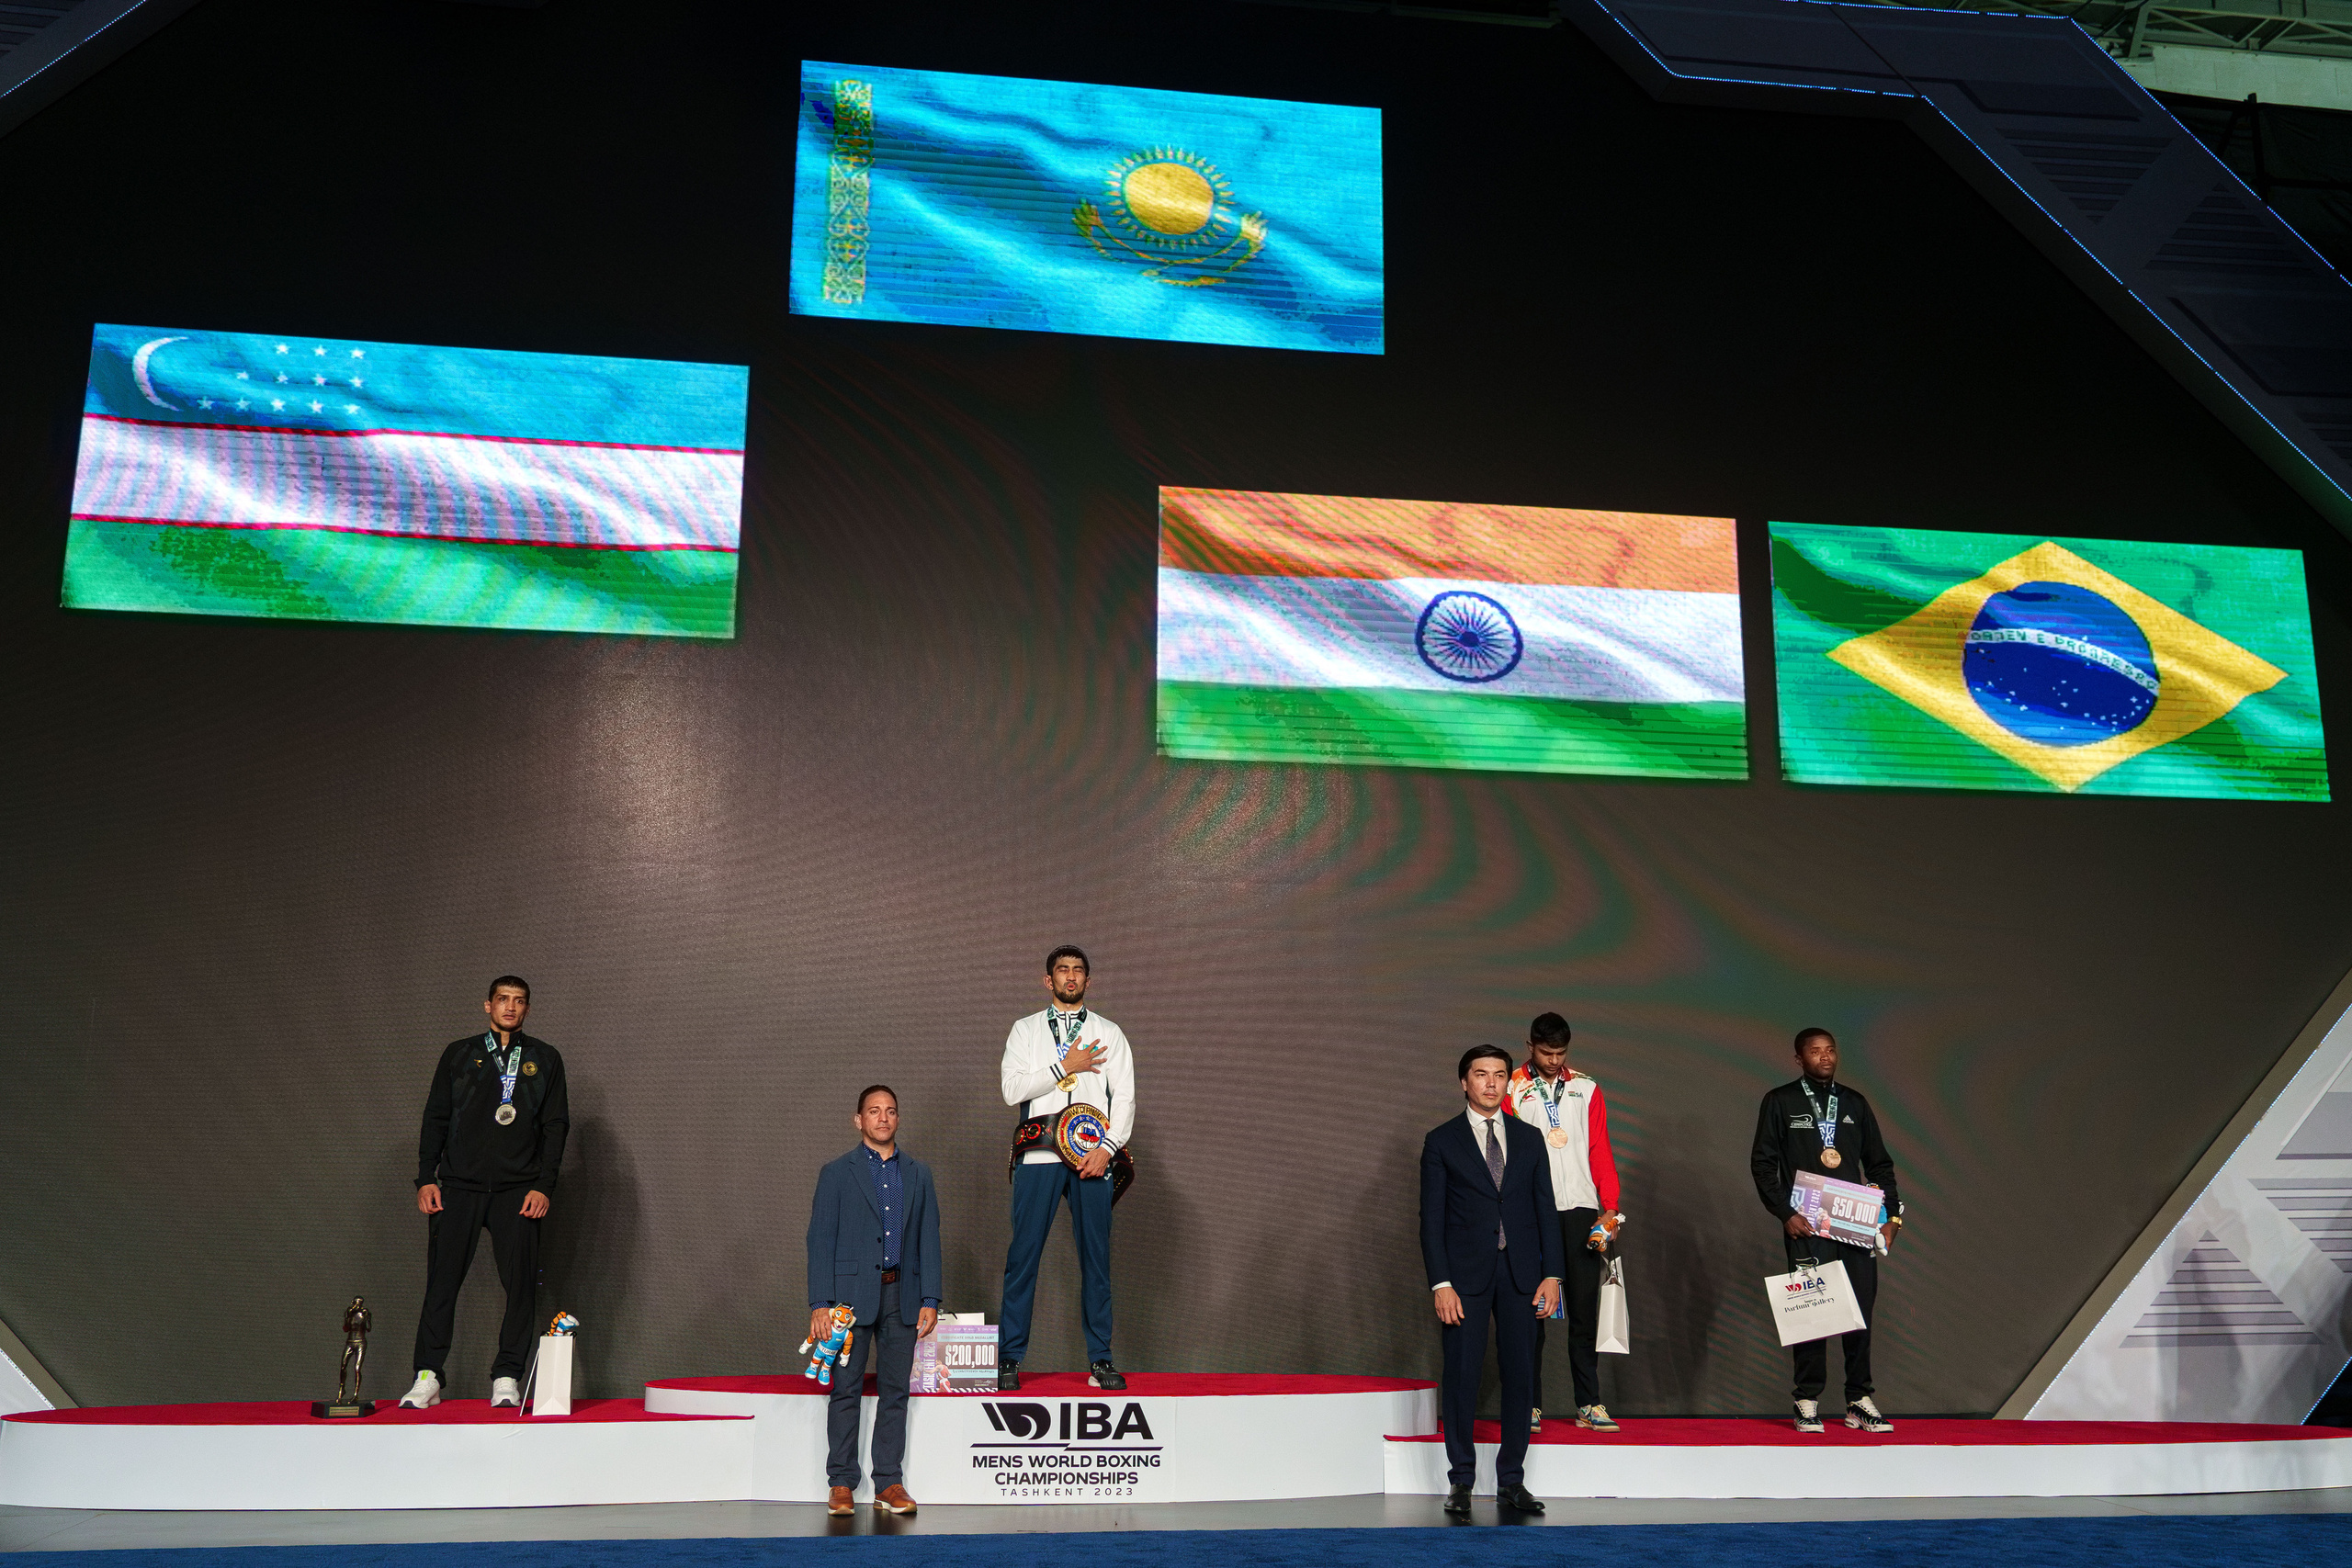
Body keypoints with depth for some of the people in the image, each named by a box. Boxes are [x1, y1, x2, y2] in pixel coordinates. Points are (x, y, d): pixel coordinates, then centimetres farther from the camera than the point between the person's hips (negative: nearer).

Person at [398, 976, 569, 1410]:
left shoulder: (545, 1060, 13)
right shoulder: (459, 1055, 14)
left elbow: (556, 1125, 8)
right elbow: (436, 1118, 12)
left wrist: (543, 1185, -2)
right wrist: (426, 1179, 1)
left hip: (518, 1190, 0)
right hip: (459, 1185, 0)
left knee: (520, 1284, -4)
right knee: (442, 1281, -4)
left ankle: (507, 1378, 3)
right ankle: (428, 1377, 3)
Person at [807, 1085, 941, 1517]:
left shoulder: (918, 1174, 12)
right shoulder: (837, 1173, 3)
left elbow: (928, 1238, 11)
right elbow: (820, 1241, -1)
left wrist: (929, 1299, 2)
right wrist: (820, 1304, -9)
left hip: (901, 1294, 3)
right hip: (852, 1293, -3)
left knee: (895, 1390, 4)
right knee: (846, 1389, -1)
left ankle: (890, 1484, 10)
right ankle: (841, 1484, 8)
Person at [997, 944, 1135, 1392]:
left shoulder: (1109, 1033, 14)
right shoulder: (1025, 1031, 13)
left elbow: (1124, 1097, 6)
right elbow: (1012, 1089, 0)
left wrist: (1107, 1149, -7)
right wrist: (1066, 1067, -6)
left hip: (1094, 1155, 1)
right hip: (1039, 1154, -1)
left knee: (1096, 1255, 1)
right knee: (1023, 1255, -4)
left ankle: (1100, 1360, 7)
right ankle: (1009, 1359, 3)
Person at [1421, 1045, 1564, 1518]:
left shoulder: (1529, 1138, 10)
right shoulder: (1441, 1141, 1)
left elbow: (1546, 1209, 9)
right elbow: (1432, 1218, -2)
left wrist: (1551, 1274, 0)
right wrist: (1441, 1284, -10)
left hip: (1520, 1273, 3)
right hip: (1466, 1274, -2)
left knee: (1520, 1374, 3)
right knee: (1462, 1375, -2)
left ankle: (1512, 1480, 14)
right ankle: (1460, 1481, 9)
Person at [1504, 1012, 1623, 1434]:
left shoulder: (1586, 1091, 12)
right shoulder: (1513, 1091, 6)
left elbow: (1601, 1153, 10)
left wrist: (1610, 1208, 0)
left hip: (1579, 1209, 2)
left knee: (1584, 1311, 1)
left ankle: (1589, 1404, 6)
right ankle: (1530, 1405, 5)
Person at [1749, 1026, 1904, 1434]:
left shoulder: (1855, 1103, 15)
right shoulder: (1780, 1102, 5)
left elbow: (1880, 1164, 18)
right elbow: (1763, 1164, 1)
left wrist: (1891, 1215, 6)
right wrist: (1785, 1214, -9)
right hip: (1806, 1226, -3)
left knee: (1861, 1309, 0)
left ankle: (1859, 1401, 8)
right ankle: (1808, 1401, 4)